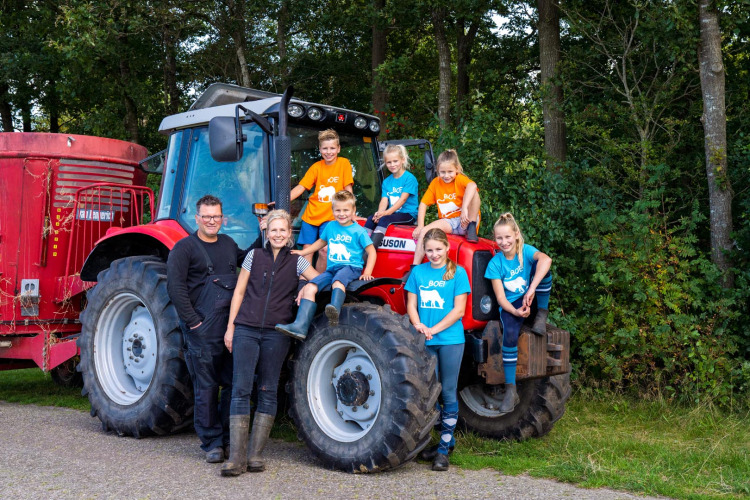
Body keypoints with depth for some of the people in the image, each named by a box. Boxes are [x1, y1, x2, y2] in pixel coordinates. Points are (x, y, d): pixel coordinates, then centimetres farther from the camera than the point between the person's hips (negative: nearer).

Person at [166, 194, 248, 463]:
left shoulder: (228, 243, 16)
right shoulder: (185, 247, -2)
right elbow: (175, 286, -9)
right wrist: (192, 320, -14)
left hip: (232, 327, 5)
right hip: (202, 331, -5)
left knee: (234, 384, 7)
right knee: (206, 388, 2)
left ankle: (230, 439, 20)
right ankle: (212, 444, 13)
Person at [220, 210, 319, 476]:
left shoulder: (296, 262, 9)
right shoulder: (254, 256, 9)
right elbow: (239, 292, 10)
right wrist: (230, 327, 5)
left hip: (276, 332, 0)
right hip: (246, 329, 0)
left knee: (268, 391, 3)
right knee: (241, 388, -7)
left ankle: (256, 454, 10)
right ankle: (236, 456, -6)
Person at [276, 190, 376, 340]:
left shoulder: (358, 231, 2)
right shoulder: (330, 227, 16)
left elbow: (371, 251, 2)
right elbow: (321, 242, 35)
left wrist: (367, 273, -11)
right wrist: (302, 252, 28)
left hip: (351, 267, -5)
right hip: (332, 269, 5)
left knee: (338, 281, -40)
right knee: (309, 288, -18)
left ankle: (335, 308, -66)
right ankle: (300, 326, -27)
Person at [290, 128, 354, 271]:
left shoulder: (344, 163, 1)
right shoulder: (316, 167, 6)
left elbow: (348, 189, 1)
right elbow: (301, 187, 0)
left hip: (330, 216, -3)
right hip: (311, 214, 3)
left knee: (324, 250, -13)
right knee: (307, 249, -1)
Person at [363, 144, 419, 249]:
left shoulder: (409, 178, -5)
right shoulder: (387, 181, 14)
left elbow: (403, 199, -14)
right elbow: (384, 200, 4)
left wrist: (387, 212, -23)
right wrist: (379, 212, -19)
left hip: (408, 215, -6)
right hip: (392, 213, 6)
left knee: (384, 219, -31)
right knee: (371, 219, -19)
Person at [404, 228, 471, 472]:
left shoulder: (457, 273, -2)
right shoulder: (418, 272, 8)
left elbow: (458, 310, -7)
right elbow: (411, 305, 7)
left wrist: (434, 329, -15)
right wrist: (419, 326, -12)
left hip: (450, 340, -3)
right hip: (425, 342, 4)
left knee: (448, 393, 1)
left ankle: (444, 449, 8)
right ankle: (445, 439, 25)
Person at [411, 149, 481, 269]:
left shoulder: (460, 179, -7)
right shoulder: (435, 183, 7)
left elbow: (472, 185, -31)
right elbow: (423, 203, 5)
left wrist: (465, 208, -45)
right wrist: (420, 226, -7)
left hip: (464, 222, -3)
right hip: (448, 222, 3)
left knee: (472, 192, -25)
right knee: (424, 231, -23)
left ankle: (472, 228, -20)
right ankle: (414, 267, -18)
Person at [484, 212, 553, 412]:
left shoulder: (526, 251, -9)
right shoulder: (495, 263, -7)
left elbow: (546, 259, -34)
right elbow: (501, 298, -10)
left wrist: (531, 290, -45)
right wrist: (516, 311, -31)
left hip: (530, 299, 1)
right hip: (510, 306, 0)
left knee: (540, 267, -25)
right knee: (510, 335, -32)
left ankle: (542, 315, -11)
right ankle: (511, 390, -23)